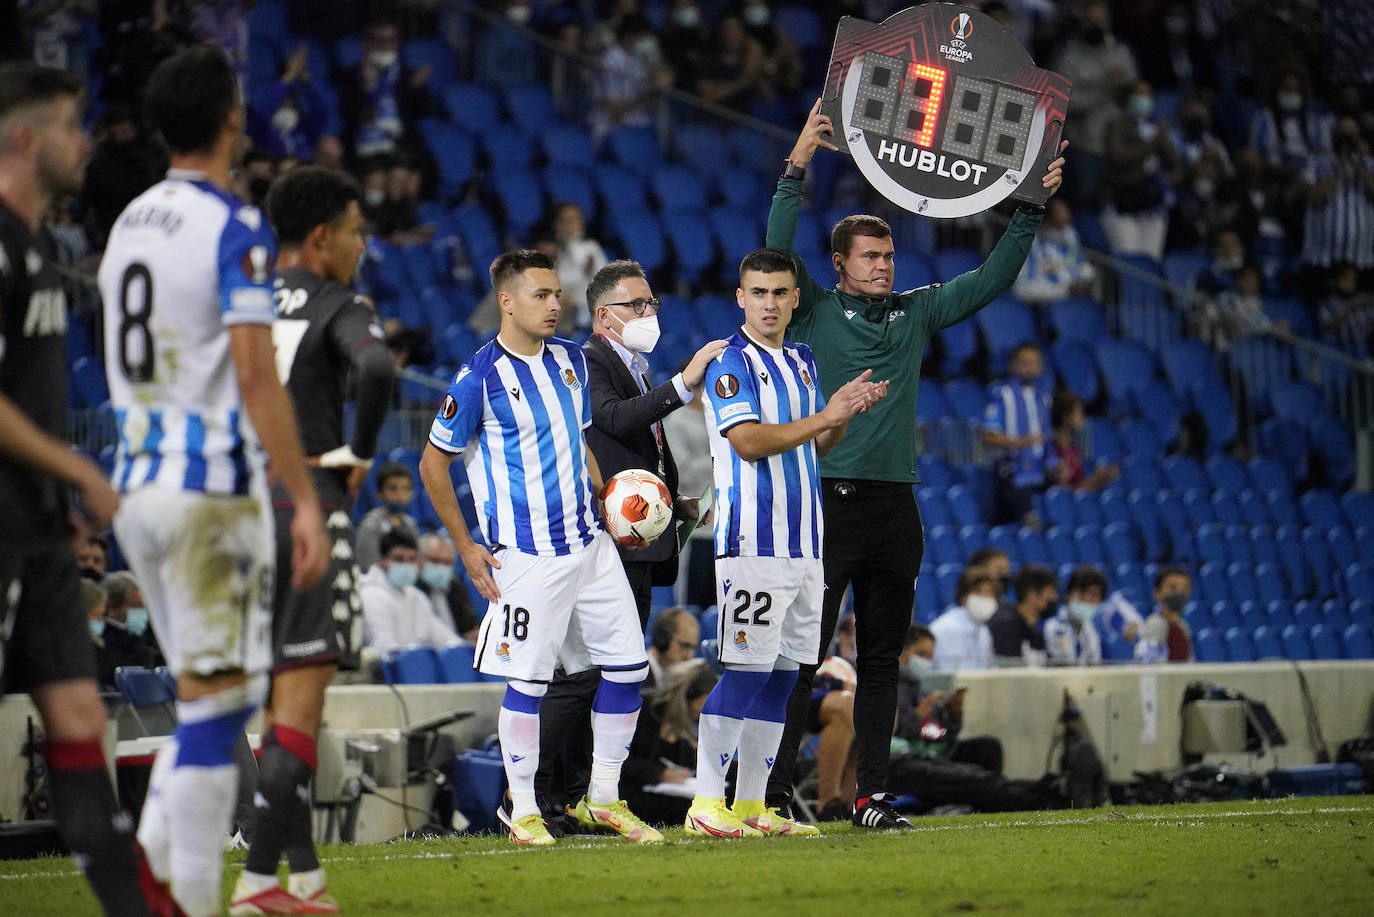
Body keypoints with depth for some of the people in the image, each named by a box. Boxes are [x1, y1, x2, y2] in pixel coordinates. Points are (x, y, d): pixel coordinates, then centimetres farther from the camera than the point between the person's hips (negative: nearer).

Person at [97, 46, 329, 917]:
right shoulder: (236, 228, -12)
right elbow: (256, 378, -18)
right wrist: (306, 501, -17)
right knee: (216, 700, -4)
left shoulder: (129, 223, 13)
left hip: (136, 483, 8)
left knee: (211, 691, 17)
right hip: (211, 488, -8)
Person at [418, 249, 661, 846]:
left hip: (590, 541, 7)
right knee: (529, 680, -4)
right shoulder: (480, 378, -12)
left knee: (628, 663, 5)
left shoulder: (570, 360, 9)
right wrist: (466, 548, -6)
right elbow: (433, 465, -5)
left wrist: (606, 492, 8)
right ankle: (523, 808, 10)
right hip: (527, 554, -7)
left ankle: (603, 799, 16)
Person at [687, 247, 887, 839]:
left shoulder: (802, 362, 18)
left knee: (783, 673, 7)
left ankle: (752, 804, 11)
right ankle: (706, 804, -8)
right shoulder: (730, 363, -7)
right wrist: (825, 416, -14)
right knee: (746, 671, -11)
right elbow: (749, 442, -17)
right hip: (753, 540, -8)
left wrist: (847, 412, 3)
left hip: (804, 540, 8)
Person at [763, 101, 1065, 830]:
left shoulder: (916, 312, 14)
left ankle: (871, 796, 10)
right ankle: (774, 792, -5)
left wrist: (1031, 208, 8)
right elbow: (779, 249, -13)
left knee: (882, 659, 7)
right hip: (829, 500, -5)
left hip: (895, 504, 5)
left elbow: (992, 279, 17)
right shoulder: (815, 313, 1)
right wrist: (797, 167, -22)